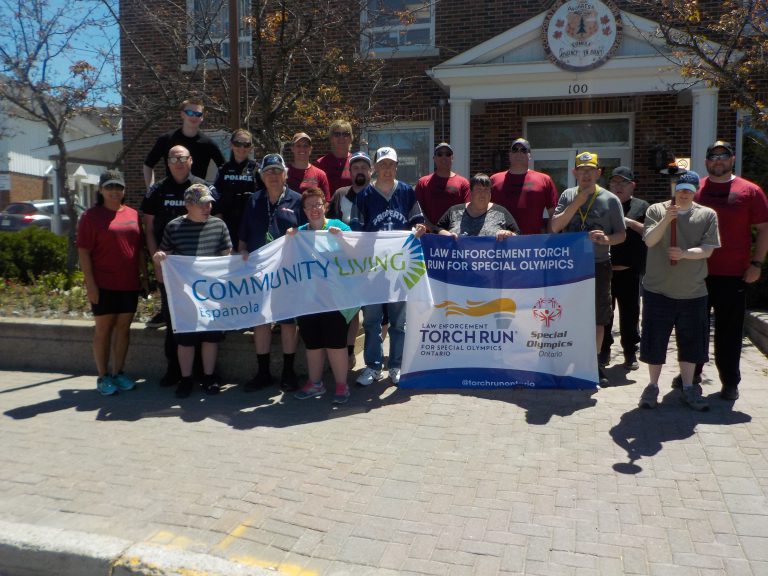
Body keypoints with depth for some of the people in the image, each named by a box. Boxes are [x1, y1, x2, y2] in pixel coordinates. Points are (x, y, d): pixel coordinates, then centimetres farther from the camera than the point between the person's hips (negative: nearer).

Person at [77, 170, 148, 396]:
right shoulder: (91, 216, -3)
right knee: (103, 329, 4)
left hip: (129, 284, 4)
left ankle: (119, 372, 20)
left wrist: (144, 274, 11)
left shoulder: (133, 215, 10)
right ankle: (103, 376, 13)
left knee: (123, 327, 9)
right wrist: (90, 283, -13)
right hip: (103, 284, -4)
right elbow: (83, 252, -7)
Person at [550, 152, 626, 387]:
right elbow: (555, 227, -6)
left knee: (598, 317, 7)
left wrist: (607, 239, -20)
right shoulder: (568, 196, 5)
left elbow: (622, 234, 2)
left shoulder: (610, 199, 1)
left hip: (599, 265, -1)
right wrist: (577, 203, -14)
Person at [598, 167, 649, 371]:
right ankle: (603, 350, 18)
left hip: (629, 270, -1)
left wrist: (630, 222, -12)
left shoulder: (641, 207, 7)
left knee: (630, 312, 6)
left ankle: (630, 352, 18)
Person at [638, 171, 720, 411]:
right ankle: (653, 386, 19)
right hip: (658, 289, -1)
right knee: (654, 339, 4)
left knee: (691, 341, 10)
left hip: (693, 290, 2)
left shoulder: (707, 215, 4)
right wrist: (666, 219, -24)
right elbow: (649, 241, -11)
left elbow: (707, 249, -3)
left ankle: (688, 388, 24)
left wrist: (684, 253, -20)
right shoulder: (657, 210, 1)